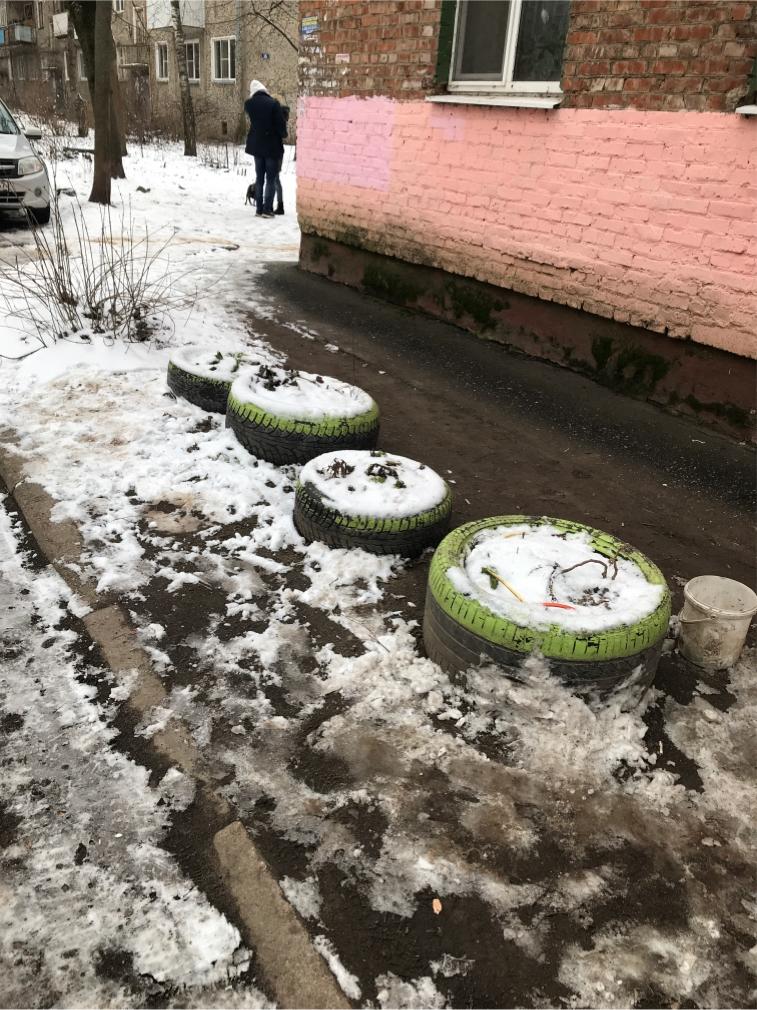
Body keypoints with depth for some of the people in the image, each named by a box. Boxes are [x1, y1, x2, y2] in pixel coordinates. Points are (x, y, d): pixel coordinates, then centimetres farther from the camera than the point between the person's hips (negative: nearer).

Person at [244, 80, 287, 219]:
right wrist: (283, 135, 7)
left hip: (257, 145, 4)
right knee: (271, 179, 1)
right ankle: (267, 209, -4)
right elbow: (280, 123, -11)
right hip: (272, 145, -4)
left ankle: (259, 208, 11)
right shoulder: (273, 103, -13)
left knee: (259, 177, 12)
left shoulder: (248, 104, -1)